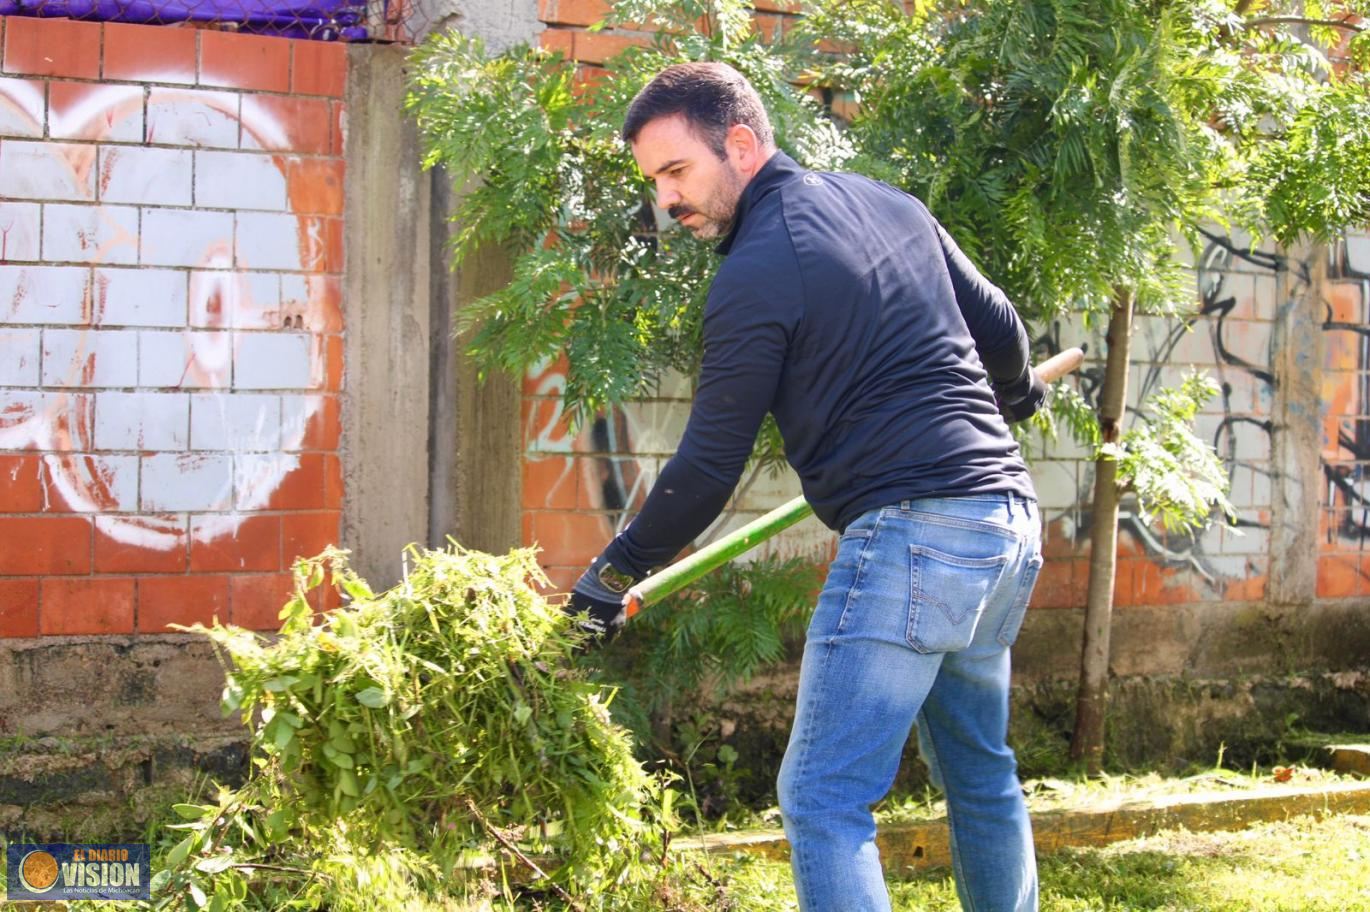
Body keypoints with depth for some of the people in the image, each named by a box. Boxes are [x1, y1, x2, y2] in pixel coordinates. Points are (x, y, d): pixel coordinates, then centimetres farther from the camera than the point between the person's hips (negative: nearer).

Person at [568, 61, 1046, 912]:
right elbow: (998, 325, 22)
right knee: (981, 773, 21)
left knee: (824, 801, -8)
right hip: (1009, 517, 9)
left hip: (914, 534, -9)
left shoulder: (756, 274, -10)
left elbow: (711, 464, -6)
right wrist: (1015, 395, 44)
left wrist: (619, 569, 6)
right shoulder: (888, 202, 13)